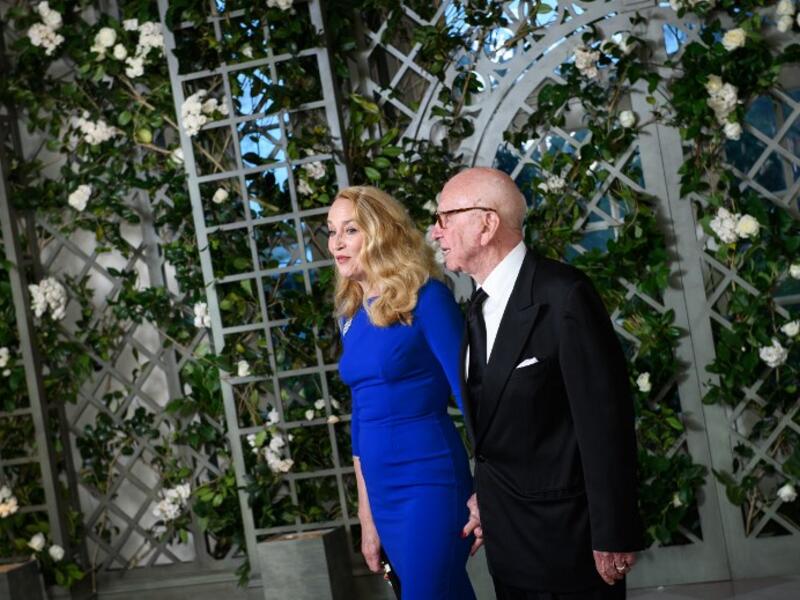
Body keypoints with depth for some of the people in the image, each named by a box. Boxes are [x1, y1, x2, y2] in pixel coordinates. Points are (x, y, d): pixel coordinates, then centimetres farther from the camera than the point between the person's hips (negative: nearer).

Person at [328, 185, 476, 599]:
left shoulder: (425, 298, -9)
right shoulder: (352, 314, 11)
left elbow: (467, 387, -12)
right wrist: (366, 514, 15)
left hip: (429, 477, -6)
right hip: (383, 488, 6)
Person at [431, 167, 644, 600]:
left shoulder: (563, 296, -18)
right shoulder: (480, 307, 8)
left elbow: (605, 420, -18)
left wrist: (613, 536, -17)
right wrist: (486, 497, 12)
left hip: (566, 537, -7)